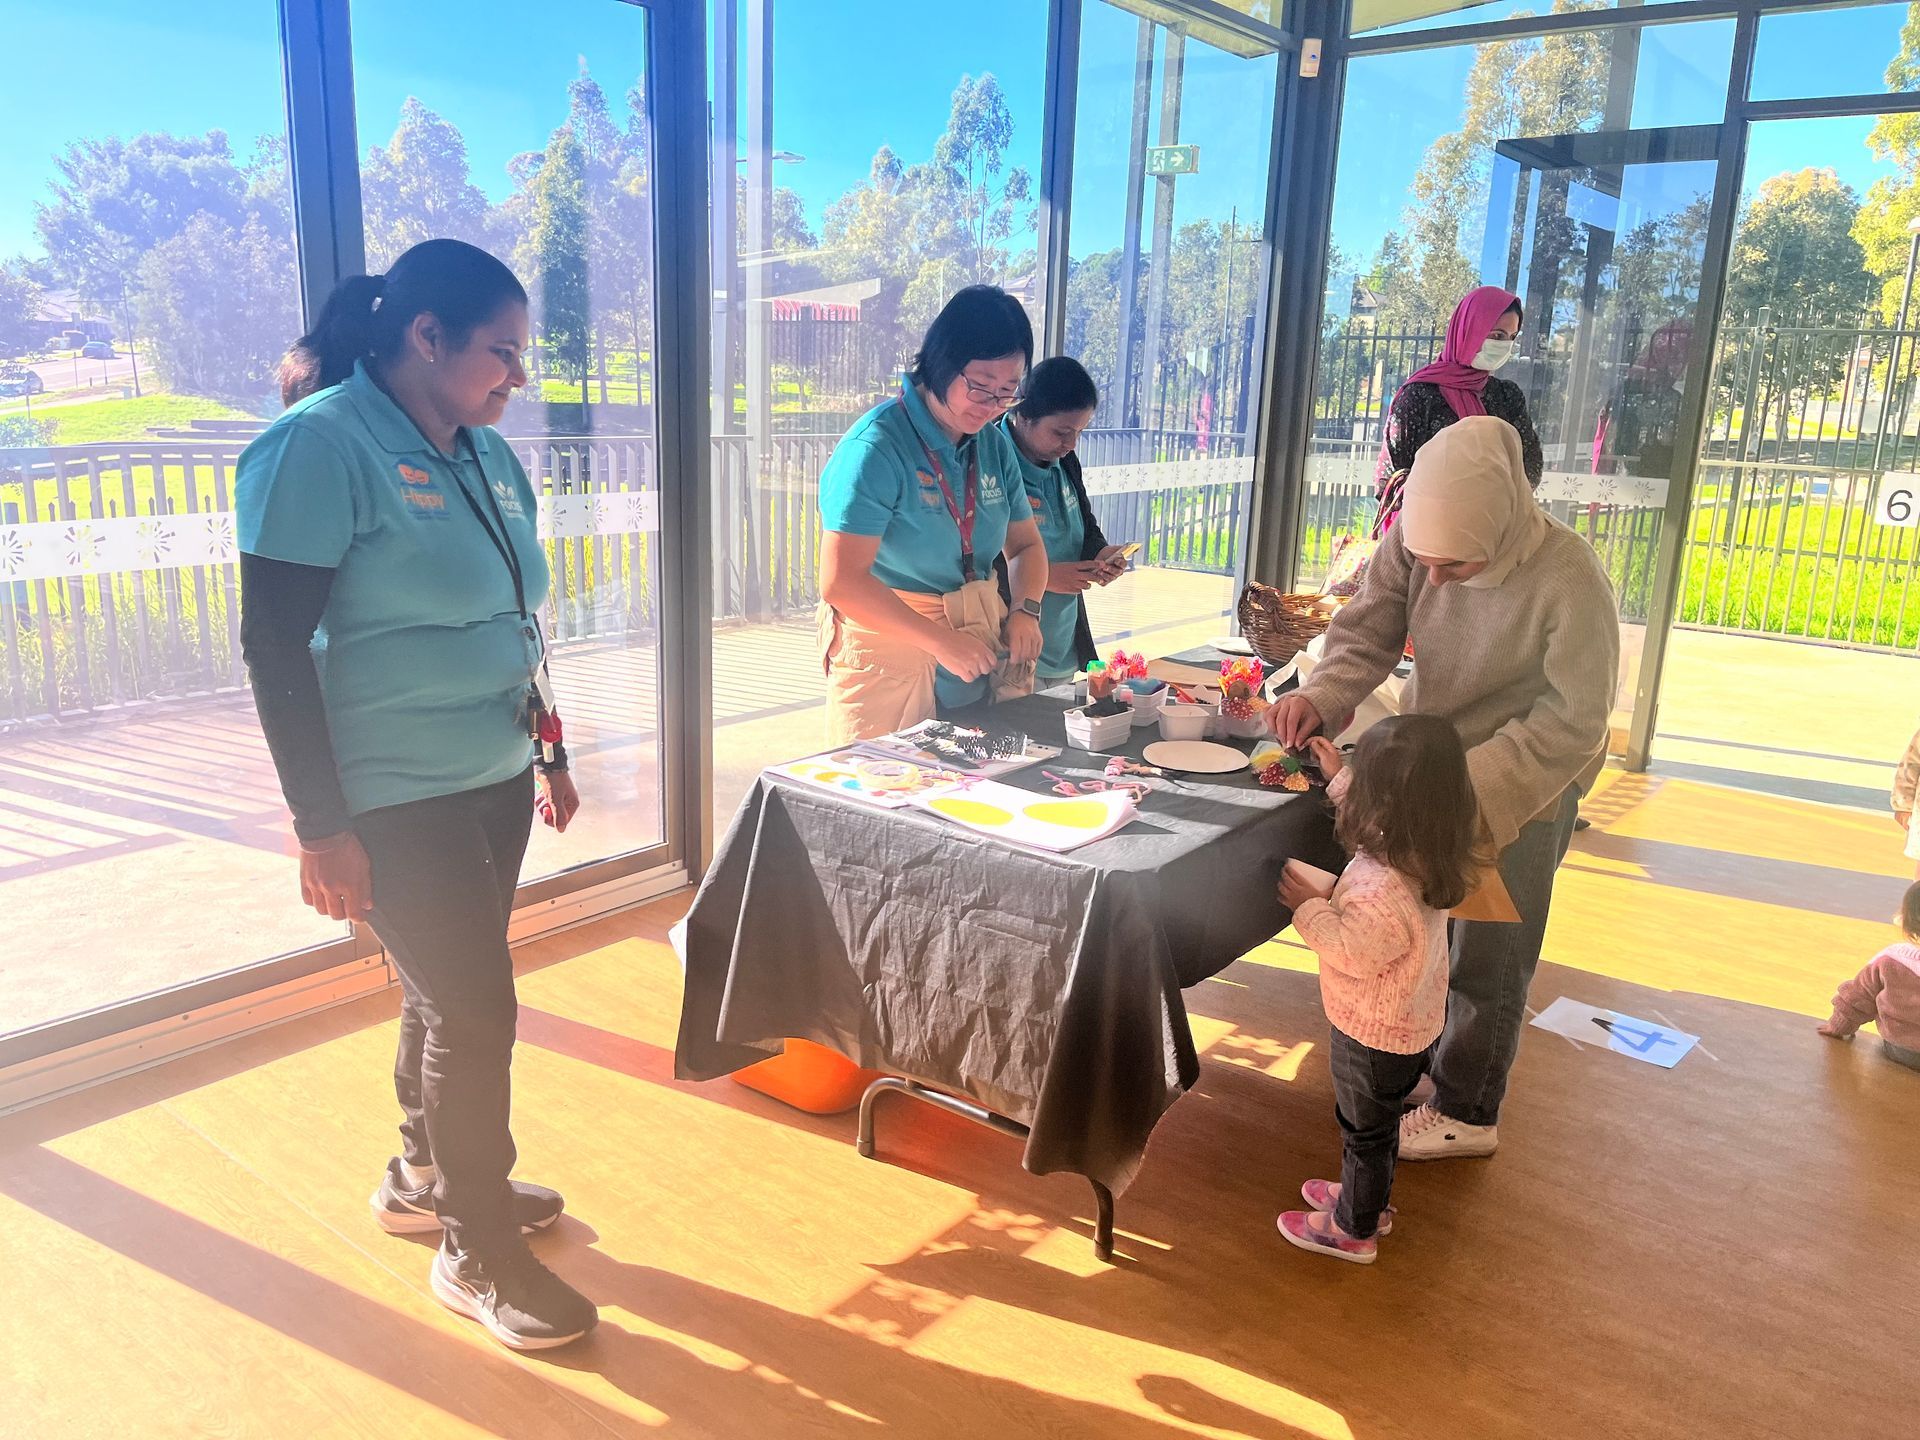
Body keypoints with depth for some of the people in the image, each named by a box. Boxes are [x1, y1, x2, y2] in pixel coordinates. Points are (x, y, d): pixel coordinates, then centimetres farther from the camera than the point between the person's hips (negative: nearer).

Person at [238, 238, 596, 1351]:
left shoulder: (486, 451, 10)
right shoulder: (319, 446, -15)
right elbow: (275, 646, -17)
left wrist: (550, 754, 20)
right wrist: (323, 827, -19)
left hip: (493, 778, 8)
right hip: (396, 800, -8)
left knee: (452, 995, 19)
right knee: (473, 1011, -1)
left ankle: (424, 1178, 41)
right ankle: (478, 1252, 18)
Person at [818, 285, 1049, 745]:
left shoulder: (994, 445, 7)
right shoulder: (876, 447, -16)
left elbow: (1026, 545, 18)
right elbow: (841, 583, -22)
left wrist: (1025, 611, -2)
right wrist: (941, 640, -23)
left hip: (976, 649, 6)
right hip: (889, 655, -6)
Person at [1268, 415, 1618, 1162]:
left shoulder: (1568, 581, -31)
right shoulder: (1416, 539, -18)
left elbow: (1571, 722, -25)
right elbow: (1365, 633, -13)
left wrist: (1471, 785, -31)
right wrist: (1319, 698, -33)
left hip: (1520, 789, -5)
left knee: (1484, 957, 8)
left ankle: (1466, 1113, 29)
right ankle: (1417, 1050, 46)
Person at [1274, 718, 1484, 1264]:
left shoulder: (1383, 892, -40)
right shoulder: (1422, 850, -12)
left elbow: (1352, 953, -29)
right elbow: (1371, 812, 8)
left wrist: (1309, 906, -20)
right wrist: (1337, 776, 8)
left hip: (1376, 1034, -8)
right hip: (1412, 1018, 8)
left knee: (1366, 1129, 15)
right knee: (1377, 1120, 29)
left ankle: (1354, 1230, 36)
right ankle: (1368, 1198, 50)